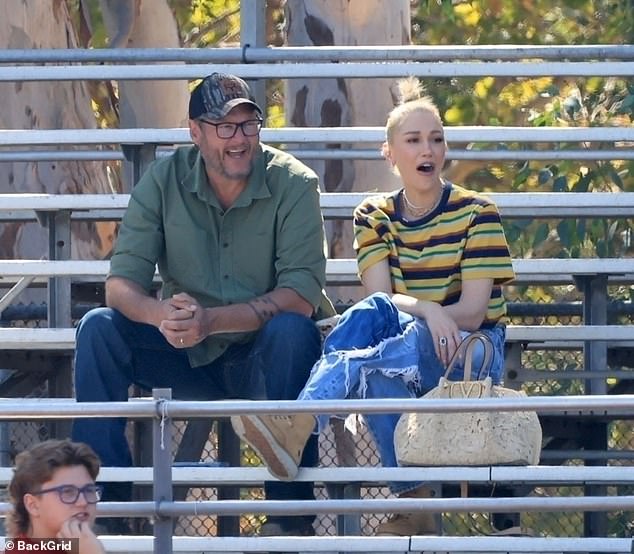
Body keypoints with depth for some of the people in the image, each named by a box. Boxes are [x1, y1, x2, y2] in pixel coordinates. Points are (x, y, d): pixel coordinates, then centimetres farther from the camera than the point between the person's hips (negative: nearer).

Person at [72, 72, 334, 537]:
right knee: (99, 328, -19)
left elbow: (301, 296, -22)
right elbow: (121, 285, -11)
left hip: (265, 359, -3)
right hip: (189, 359, 3)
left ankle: (291, 510, -28)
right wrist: (163, 314, -36)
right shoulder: (165, 181, -5)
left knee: (293, 330, -34)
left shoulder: (293, 184, -13)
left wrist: (211, 320, -36)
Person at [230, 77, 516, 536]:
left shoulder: (476, 213, -2)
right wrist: (427, 310, -28)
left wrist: (407, 309, -18)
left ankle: (302, 422, -60)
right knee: (373, 313, -32)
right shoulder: (375, 216, 7)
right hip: (405, 348, 3)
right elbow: (381, 299, -7)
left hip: (473, 355, -3)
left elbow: (472, 312, -8)